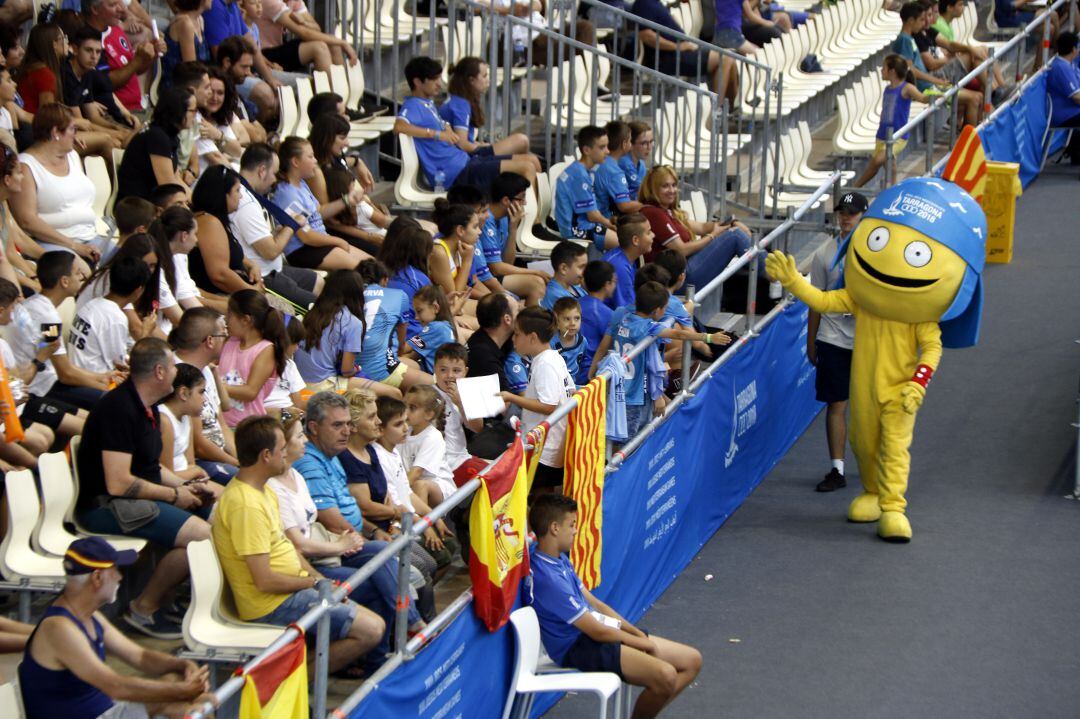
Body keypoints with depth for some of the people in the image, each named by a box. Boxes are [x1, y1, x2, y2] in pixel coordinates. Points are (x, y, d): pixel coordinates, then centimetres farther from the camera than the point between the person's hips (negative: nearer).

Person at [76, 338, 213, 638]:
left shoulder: (147, 407, 13)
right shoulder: (120, 409, -20)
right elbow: (118, 483, -24)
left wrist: (184, 486, 7)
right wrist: (173, 495, -13)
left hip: (139, 498, 11)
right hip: (106, 505, -11)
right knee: (201, 534, -24)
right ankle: (144, 608, -9)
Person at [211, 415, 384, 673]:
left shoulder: (264, 492, 10)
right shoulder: (246, 505, -23)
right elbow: (265, 581, -24)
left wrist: (320, 579, 4)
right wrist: (313, 581, -9)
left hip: (291, 591, 10)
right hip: (273, 605, -10)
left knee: (374, 623, 10)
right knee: (371, 630, -15)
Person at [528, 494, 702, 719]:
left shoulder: (560, 559, 10)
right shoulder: (547, 578, -22)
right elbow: (597, 632, -18)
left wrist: (638, 633, 5)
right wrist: (645, 644, -6)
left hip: (594, 634, 10)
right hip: (578, 649, -10)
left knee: (691, 660, 3)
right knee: (664, 674, -31)